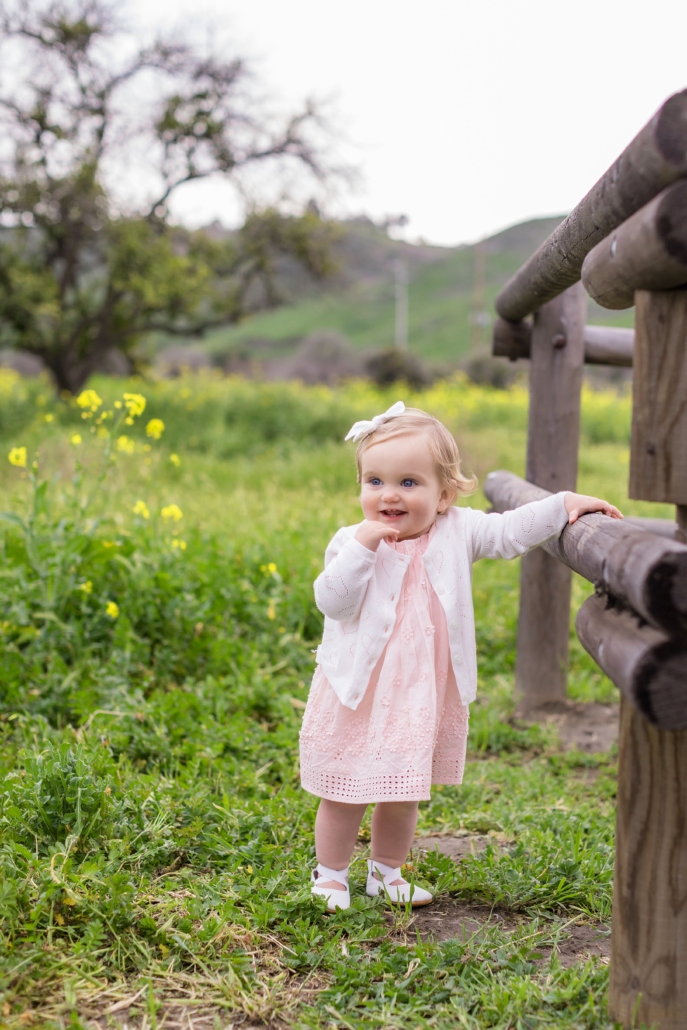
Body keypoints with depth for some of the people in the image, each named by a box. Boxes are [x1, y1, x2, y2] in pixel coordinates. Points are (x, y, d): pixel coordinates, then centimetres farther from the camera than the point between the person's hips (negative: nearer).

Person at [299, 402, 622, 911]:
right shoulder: (352, 542, -10)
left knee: (404, 792, 15)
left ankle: (387, 870, 35)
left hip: (425, 695, 3)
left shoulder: (458, 532, -2)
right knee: (344, 791, 7)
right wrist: (362, 547, -26)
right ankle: (330, 874, 27)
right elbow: (333, 602, -18)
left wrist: (565, 504, -9)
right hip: (358, 693, -2)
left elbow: (512, 531, 0)